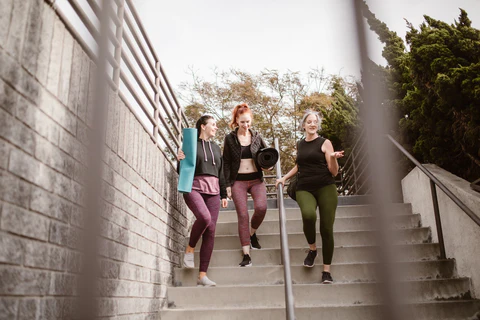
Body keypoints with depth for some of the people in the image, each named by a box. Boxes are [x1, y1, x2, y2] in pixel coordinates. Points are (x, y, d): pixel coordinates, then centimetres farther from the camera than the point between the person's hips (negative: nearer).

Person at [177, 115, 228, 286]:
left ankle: (202, 275, -3)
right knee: (204, 216, -31)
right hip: (194, 187, -5)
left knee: (211, 231, -6)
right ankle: (189, 249, -4)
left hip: (213, 190, 5)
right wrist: (180, 160, -14)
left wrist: (224, 194, 15)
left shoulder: (216, 148, 22)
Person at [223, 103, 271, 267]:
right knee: (243, 215, -7)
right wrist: (227, 184, -4)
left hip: (256, 179, 2)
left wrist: (269, 166, -3)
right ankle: (246, 254, -1)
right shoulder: (230, 138, 2)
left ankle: (252, 233, 10)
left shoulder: (257, 136, 7)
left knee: (261, 207, -22)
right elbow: (226, 163, 2)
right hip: (238, 181, -1)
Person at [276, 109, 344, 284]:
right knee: (308, 215, -29)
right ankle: (312, 248, 0)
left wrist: (333, 157, -19)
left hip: (326, 188, -2)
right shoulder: (299, 145, 15)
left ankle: (326, 271, 10)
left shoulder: (325, 143, 2)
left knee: (326, 228, -5)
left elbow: (334, 172, -1)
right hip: (304, 189, 2)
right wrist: (285, 177, 26)